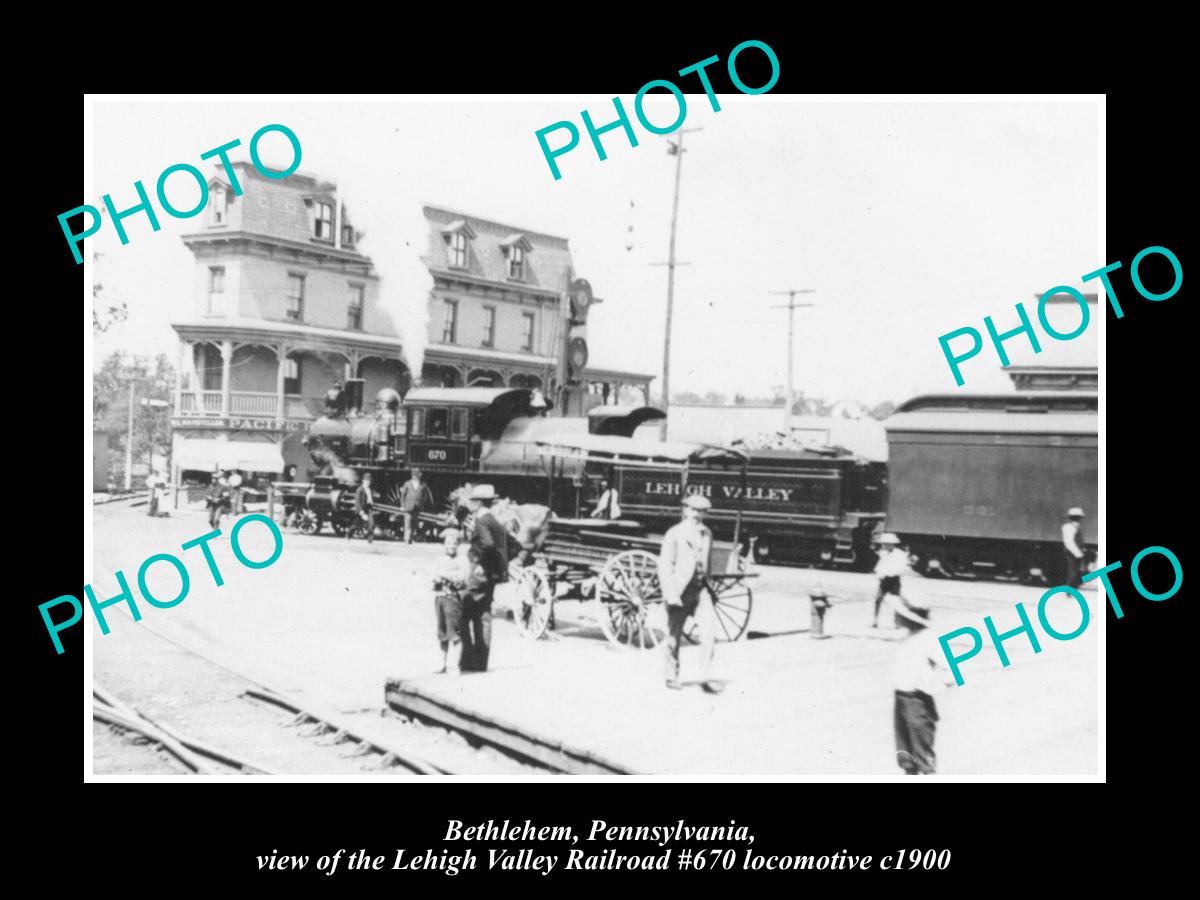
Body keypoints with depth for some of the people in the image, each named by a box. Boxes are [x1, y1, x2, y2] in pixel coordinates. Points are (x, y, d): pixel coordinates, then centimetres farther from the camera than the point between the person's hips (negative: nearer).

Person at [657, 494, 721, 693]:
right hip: (679, 591, -4)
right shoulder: (674, 534, -8)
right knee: (674, 637, 6)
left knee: (709, 632, -10)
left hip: (700, 589, 4)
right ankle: (672, 676, 23)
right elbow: (664, 565, -10)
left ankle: (707, 678, -6)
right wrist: (670, 594, -17)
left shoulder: (707, 534, 7)